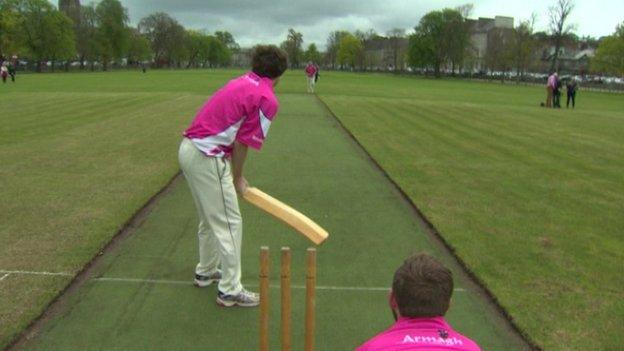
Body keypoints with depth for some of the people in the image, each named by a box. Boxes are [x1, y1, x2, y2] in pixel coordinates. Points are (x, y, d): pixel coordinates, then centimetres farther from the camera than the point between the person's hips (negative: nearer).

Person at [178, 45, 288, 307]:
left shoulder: (241, 82, 12)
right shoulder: (268, 100, -12)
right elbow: (242, 144, -12)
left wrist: (235, 176, 13)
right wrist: (237, 179, 4)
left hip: (188, 149, 9)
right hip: (207, 158, -9)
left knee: (209, 218, 25)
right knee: (229, 223, 3)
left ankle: (206, 272, 42)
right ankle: (230, 290, 13)